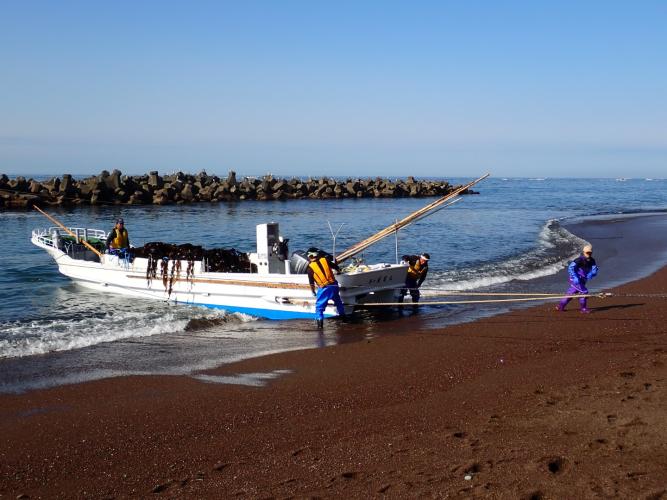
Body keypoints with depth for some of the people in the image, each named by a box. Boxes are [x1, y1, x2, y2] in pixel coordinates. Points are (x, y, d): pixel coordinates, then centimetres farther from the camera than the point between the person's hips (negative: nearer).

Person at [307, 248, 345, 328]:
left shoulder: (310, 267, -2)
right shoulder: (325, 260, 3)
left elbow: (311, 282, 3)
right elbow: (337, 268, 12)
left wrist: (313, 292, 18)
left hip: (323, 288, -4)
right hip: (334, 285, 4)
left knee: (319, 306, 4)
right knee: (338, 302, 27)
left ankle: (320, 322, -9)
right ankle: (343, 315, 41)